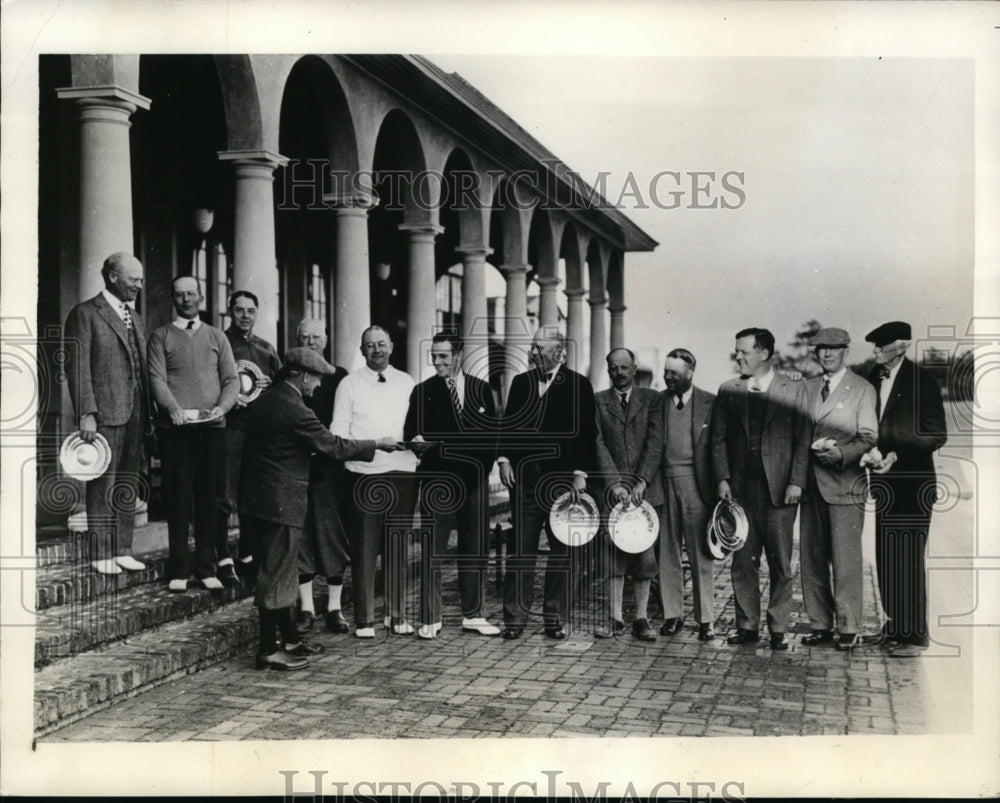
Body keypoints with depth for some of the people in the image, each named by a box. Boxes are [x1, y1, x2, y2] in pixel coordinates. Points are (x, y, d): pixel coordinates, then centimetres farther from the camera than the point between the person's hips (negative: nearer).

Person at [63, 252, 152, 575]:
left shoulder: (135, 317, 19)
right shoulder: (85, 314, -3)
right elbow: (78, 367, -9)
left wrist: (147, 414, 12)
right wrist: (86, 414, -16)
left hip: (135, 415, 7)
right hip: (105, 413, -7)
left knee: (128, 486, 10)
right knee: (103, 485, -1)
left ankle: (122, 550, 17)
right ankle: (101, 555, 6)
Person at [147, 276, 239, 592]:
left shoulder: (217, 336, 15)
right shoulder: (161, 336, 9)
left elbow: (231, 379, 9)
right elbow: (157, 379, -2)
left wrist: (221, 407, -10)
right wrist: (173, 409, -19)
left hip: (212, 427, 2)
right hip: (175, 428, -2)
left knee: (209, 498, 4)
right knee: (178, 499, -1)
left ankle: (206, 568, 11)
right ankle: (179, 569, 4)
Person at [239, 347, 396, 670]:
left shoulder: (264, 401, 9)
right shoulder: (295, 411, -19)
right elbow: (334, 447, -14)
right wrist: (377, 444, -4)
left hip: (255, 499, 9)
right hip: (281, 503, -9)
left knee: (276, 572, 17)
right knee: (276, 574, -1)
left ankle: (290, 638, 28)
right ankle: (268, 650, 6)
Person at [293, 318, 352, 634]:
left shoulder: (339, 376, 7)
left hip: (330, 465, 0)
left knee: (333, 534, 2)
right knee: (300, 535, 3)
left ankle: (334, 608, 11)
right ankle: (306, 608, 12)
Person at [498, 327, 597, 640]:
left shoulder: (579, 385, 1)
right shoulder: (520, 382, 11)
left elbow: (587, 433, -1)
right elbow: (507, 424, 13)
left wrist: (581, 472, -8)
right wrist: (504, 459, -1)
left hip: (562, 479, -2)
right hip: (523, 477, 2)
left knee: (561, 551, 5)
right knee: (521, 549, 1)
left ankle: (556, 618, 14)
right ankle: (515, 617, 6)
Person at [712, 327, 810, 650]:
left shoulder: (793, 391, 2)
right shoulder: (728, 391, 9)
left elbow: (802, 440, -1)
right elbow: (719, 439, 9)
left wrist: (796, 482, -9)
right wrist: (722, 479, -1)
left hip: (780, 488, -2)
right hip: (741, 488, 2)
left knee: (780, 563, 3)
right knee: (742, 561, 5)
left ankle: (778, 628, 12)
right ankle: (747, 625, 14)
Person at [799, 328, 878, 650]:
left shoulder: (862, 390, 2)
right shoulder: (806, 388, 15)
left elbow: (869, 438, -3)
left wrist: (841, 453, -19)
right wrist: (809, 449, -3)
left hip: (845, 482, -5)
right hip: (811, 483, 5)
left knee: (845, 559, -5)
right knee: (811, 557, 7)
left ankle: (849, 629, 2)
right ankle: (820, 626, 15)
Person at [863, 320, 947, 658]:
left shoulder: (922, 381, -8)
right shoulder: (874, 379, 9)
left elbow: (937, 435, -9)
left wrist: (897, 455, -17)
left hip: (913, 481, -6)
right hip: (884, 479, 6)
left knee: (908, 557, -5)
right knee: (887, 557, 9)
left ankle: (915, 634, 2)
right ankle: (896, 626, 19)